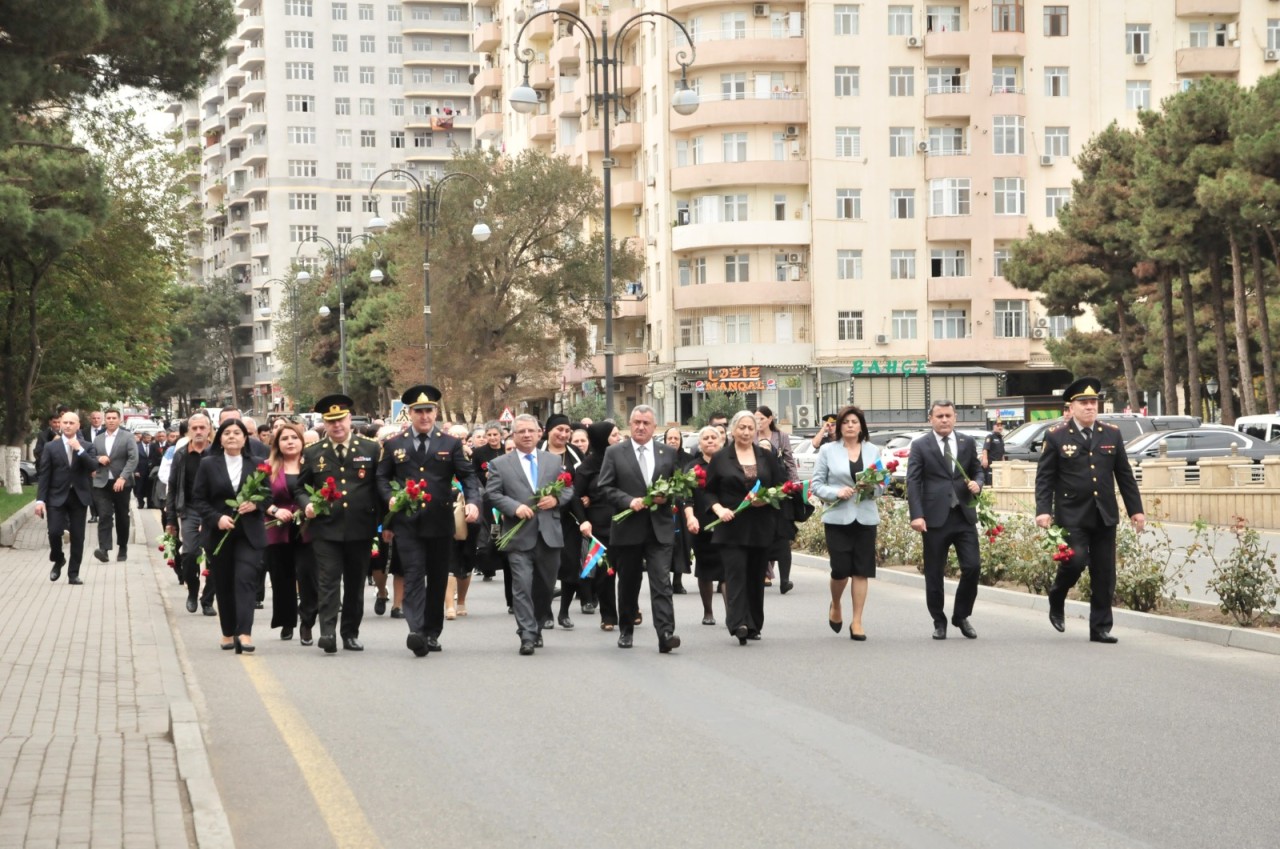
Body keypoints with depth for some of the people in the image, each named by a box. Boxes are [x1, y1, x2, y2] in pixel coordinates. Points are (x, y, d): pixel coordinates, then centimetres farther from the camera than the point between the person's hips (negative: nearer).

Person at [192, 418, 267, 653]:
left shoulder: (256, 465, 6)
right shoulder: (208, 464, 4)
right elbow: (198, 500, 1)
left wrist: (255, 504, -13)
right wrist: (217, 518, -13)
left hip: (248, 534, -1)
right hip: (219, 534, 1)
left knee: (246, 579, -14)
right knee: (223, 585, 7)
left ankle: (244, 634, -21)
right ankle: (228, 632, 19)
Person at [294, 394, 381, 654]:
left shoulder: (371, 450, 6)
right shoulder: (312, 454, 8)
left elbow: (381, 486, 7)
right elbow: (300, 488, 14)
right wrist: (307, 505, -8)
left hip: (360, 528, 1)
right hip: (326, 528, -1)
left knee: (355, 583, 9)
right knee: (328, 581, -10)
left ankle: (351, 634, 18)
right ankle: (327, 632, -16)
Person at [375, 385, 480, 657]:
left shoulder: (451, 444, 6)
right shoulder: (394, 445, 7)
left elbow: (468, 476, 1)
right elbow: (382, 478, 12)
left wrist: (473, 502, -17)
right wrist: (390, 498, -8)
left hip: (440, 522, 1)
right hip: (407, 523, -1)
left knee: (438, 579, 8)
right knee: (414, 576, -12)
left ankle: (432, 633, 18)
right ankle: (416, 631, -23)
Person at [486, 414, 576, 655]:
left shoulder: (555, 461, 13)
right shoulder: (499, 464, 5)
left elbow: (568, 489, 13)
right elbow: (492, 494, -2)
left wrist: (556, 499, -8)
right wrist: (515, 507, -16)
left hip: (550, 534, 3)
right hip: (519, 536, -3)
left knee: (545, 586, 11)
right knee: (522, 587, -10)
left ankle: (537, 628, 28)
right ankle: (527, 635, -9)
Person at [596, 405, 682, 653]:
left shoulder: (668, 453, 9)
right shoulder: (614, 453, 3)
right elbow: (603, 488, -2)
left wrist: (666, 496, -8)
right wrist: (629, 501, -16)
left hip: (659, 529, 0)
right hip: (628, 528, 0)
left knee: (661, 581, -11)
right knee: (628, 583, 11)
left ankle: (666, 633, -18)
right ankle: (626, 631, 26)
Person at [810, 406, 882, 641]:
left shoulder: (873, 451, 11)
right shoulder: (828, 451, 3)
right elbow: (816, 484, 1)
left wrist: (873, 488, -11)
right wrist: (837, 493, -16)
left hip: (866, 517, 2)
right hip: (837, 518, -2)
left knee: (861, 571, 0)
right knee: (840, 569, -6)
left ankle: (857, 622, 6)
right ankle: (836, 605, 25)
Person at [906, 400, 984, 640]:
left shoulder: (968, 443, 11)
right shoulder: (920, 446, 1)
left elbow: (976, 470, 21)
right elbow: (913, 483, -4)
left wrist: (977, 484, -4)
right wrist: (916, 515, -14)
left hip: (964, 516, 2)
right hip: (935, 518, -2)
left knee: (971, 567, -4)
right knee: (934, 573, 3)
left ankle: (961, 616, 15)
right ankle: (939, 622, 16)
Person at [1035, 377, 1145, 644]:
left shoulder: (1112, 434, 11)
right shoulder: (1056, 437, 1)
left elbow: (1125, 475, 13)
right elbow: (1044, 477, -1)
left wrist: (1136, 509, 9)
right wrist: (1043, 510, -12)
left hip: (1105, 516, 4)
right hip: (1072, 516, -4)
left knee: (1104, 576, 3)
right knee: (1076, 560, -18)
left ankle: (1100, 628, 12)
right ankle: (1056, 600, 12)